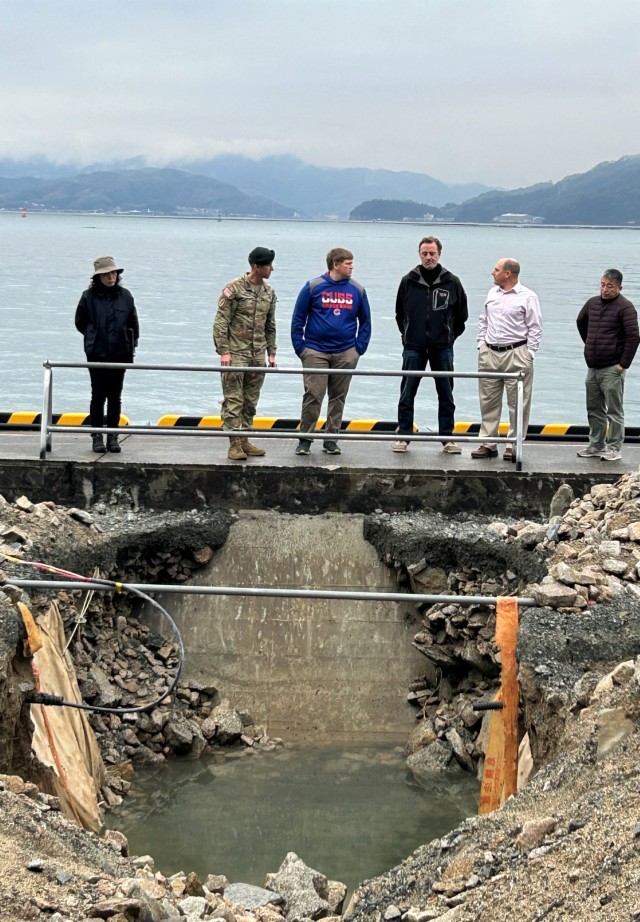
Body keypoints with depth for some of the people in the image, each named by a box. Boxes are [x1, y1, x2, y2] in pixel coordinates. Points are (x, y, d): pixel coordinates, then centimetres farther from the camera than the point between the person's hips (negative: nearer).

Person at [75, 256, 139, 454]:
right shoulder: (89, 296, -4)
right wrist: (94, 337, 8)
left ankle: (113, 436, 13)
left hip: (120, 354, 2)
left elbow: (133, 324, 11)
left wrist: (131, 344, 7)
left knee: (115, 397, 6)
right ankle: (97, 436, 7)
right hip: (97, 354, -2)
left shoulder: (125, 296, 2)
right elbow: (80, 323, 8)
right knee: (98, 395, -1)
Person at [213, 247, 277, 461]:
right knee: (233, 400, -5)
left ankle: (244, 441, 16)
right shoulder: (234, 288, -9)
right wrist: (223, 351, -14)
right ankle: (234, 444, -4)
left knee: (251, 401, 9)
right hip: (236, 353, -6)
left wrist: (271, 353, 15)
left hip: (258, 355, 6)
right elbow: (220, 322, -9)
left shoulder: (269, 292, 11)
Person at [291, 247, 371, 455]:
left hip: (345, 353, 3)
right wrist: (300, 347, -3)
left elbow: (365, 321, 13)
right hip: (316, 352, -3)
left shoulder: (357, 290, 6)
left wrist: (359, 348, 4)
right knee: (313, 395, -7)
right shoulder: (313, 287, -2)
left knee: (338, 397, 8)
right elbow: (298, 319, 2)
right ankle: (305, 439, 4)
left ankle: (331, 438, 17)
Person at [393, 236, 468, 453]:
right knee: (407, 394, 2)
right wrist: (407, 334, 11)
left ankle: (447, 437, 11)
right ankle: (403, 436, 8)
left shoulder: (452, 282, 1)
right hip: (414, 348, 0)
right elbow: (400, 313, 14)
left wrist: (451, 336, 8)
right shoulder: (408, 281, 2)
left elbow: (461, 314, 12)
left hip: (442, 348, 0)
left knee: (446, 395, 4)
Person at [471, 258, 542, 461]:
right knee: (488, 401, 7)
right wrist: (481, 345, 11)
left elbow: (535, 328, -5)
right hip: (489, 353, 6)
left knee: (518, 403, -3)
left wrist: (528, 354, -10)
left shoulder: (527, 297, -4)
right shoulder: (492, 294, 14)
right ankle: (488, 444, 13)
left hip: (516, 355, -6)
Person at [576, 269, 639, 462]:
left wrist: (623, 364, -16)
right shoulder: (592, 303, 9)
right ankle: (596, 446, 24)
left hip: (612, 369, -7)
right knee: (594, 410, 14)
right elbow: (581, 322, 29)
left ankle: (614, 448, 4)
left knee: (614, 411, -1)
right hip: (592, 368, 7)